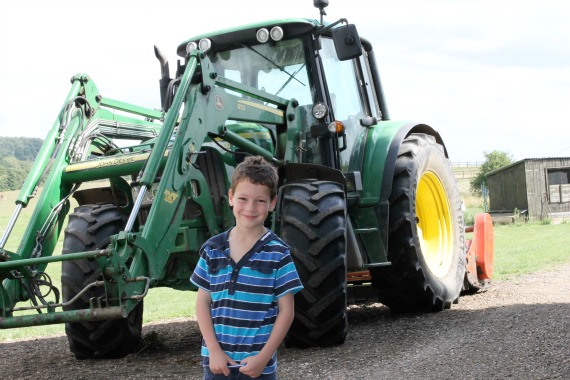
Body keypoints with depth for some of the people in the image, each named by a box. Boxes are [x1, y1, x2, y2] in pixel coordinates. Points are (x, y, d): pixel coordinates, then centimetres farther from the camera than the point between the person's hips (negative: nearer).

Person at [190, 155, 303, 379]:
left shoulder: (278, 253, -7)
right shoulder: (212, 249, 1)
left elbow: (286, 311, -6)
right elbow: (202, 303, 4)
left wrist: (263, 357, -12)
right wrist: (214, 350, -6)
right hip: (217, 361, 3)